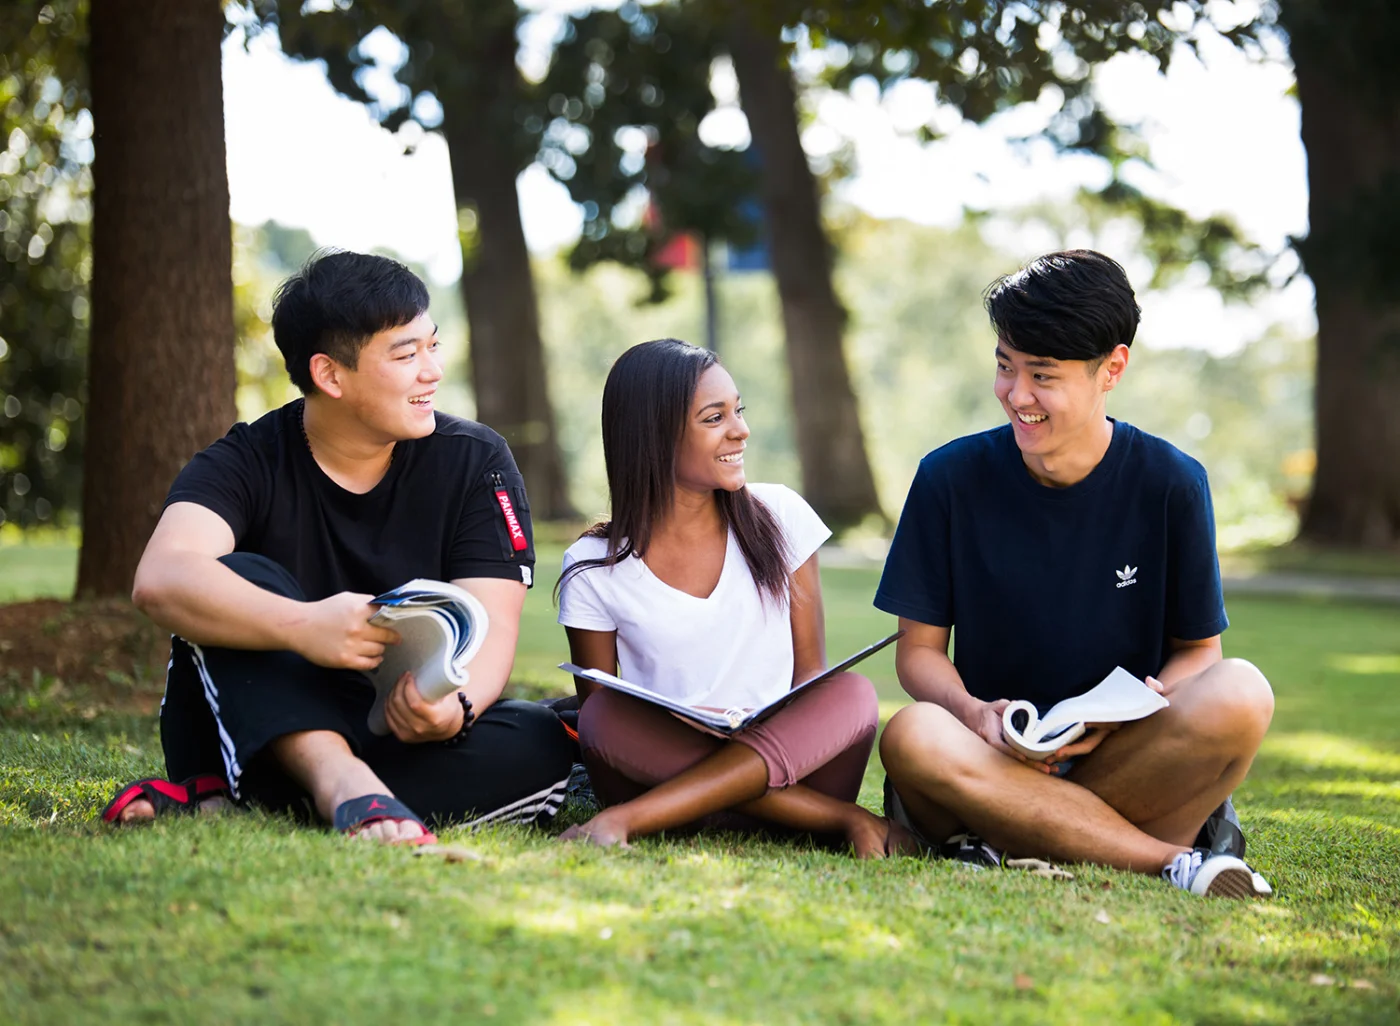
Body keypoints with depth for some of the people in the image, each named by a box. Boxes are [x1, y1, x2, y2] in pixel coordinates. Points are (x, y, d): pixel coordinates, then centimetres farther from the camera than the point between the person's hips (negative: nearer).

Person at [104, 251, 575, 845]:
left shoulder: (475, 462, 0)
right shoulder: (247, 464, -7)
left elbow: (490, 627, -11)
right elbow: (161, 581, -28)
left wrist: (455, 706, -35)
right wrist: (302, 627, -45)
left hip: (405, 737, 2)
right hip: (257, 733, -2)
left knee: (539, 743, -27)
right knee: (240, 577, -24)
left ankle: (226, 803, -31)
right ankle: (343, 786, -46)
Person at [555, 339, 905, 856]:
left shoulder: (779, 518, 5)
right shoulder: (594, 569, 1)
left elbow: (811, 674, 5)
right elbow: (595, 715, 4)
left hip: (789, 763, 1)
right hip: (661, 768, -1)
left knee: (853, 695, -27)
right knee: (607, 715, -30)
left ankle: (629, 819, -34)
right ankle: (848, 820, -29)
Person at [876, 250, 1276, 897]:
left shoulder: (1171, 484, -1)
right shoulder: (951, 479, 1)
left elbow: (1197, 649, 5)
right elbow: (919, 649, 4)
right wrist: (975, 714, -18)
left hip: (1121, 760, 0)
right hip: (995, 757, 1)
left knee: (1239, 694, -29)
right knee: (912, 738, -35)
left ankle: (1012, 836, -24)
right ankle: (1177, 859, -29)